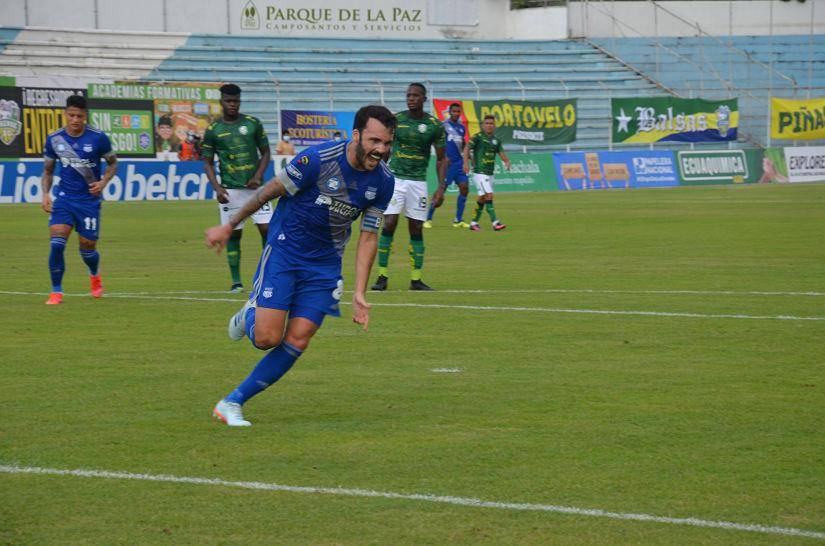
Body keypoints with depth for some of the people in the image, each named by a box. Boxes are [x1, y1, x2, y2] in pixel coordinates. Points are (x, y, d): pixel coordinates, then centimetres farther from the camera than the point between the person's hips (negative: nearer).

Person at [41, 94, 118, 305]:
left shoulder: (98, 138, -9)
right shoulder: (54, 139, -2)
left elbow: (113, 163, 5)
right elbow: (48, 171, 10)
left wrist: (104, 182, -13)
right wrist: (45, 194, -5)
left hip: (89, 200, -1)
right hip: (64, 198, 1)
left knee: (87, 248, 7)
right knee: (56, 244, -17)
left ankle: (95, 275, 42)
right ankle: (56, 292, -7)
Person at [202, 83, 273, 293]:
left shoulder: (253, 124, 4)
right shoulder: (213, 130, 4)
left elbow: (265, 152, 10)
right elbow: (207, 162, 7)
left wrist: (258, 176, -6)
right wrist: (217, 187, -7)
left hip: (254, 187, 0)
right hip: (229, 189, 0)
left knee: (267, 229, -7)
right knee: (234, 234, 0)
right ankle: (236, 281, 6)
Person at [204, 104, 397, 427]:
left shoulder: (383, 181, -5)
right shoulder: (319, 159, -21)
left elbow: (368, 237, 3)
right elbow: (270, 191, -8)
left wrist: (359, 293, -3)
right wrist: (229, 226, 0)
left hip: (325, 264, 4)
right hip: (285, 251, -4)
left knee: (297, 341, -6)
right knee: (267, 338, -13)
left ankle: (232, 403, 6)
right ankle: (250, 314, 25)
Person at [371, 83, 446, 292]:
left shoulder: (434, 125, 1)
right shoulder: (395, 119, 1)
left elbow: (441, 159, 7)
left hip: (418, 181, 1)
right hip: (394, 178, -1)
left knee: (416, 230, 3)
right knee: (389, 225, -10)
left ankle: (416, 279, 10)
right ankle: (382, 276, -5)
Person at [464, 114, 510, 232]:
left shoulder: (496, 140, 12)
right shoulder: (478, 137, -7)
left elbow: (501, 153, 7)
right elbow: (467, 148, -14)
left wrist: (507, 161, -14)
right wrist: (466, 163, -27)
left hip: (490, 174, 7)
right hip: (480, 173, -7)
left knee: (482, 199, 12)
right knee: (489, 196, -15)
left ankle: (474, 222, 23)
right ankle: (495, 223, -18)